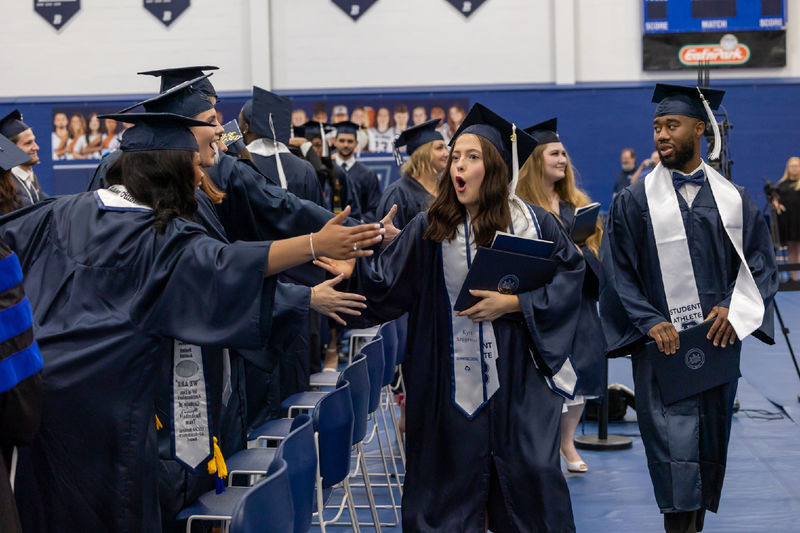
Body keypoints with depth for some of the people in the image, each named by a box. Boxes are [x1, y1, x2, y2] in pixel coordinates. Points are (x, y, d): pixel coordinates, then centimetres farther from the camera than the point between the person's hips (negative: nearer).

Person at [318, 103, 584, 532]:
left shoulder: (533, 224, -1)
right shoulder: (430, 229, 2)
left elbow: (570, 276, -1)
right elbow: (387, 287, 2)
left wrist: (515, 303, -11)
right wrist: (355, 270, -17)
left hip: (517, 379, -1)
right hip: (452, 381, 1)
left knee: (529, 472, 3)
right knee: (456, 473, 6)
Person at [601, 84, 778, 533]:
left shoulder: (733, 199, 6)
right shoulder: (635, 201, 0)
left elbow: (760, 261, 7)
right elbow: (618, 272, -1)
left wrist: (734, 309, -8)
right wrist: (649, 322, -12)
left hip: (720, 339, 3)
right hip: (662, 344, -3)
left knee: (712, 441, 11)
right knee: (674, 445, -10)